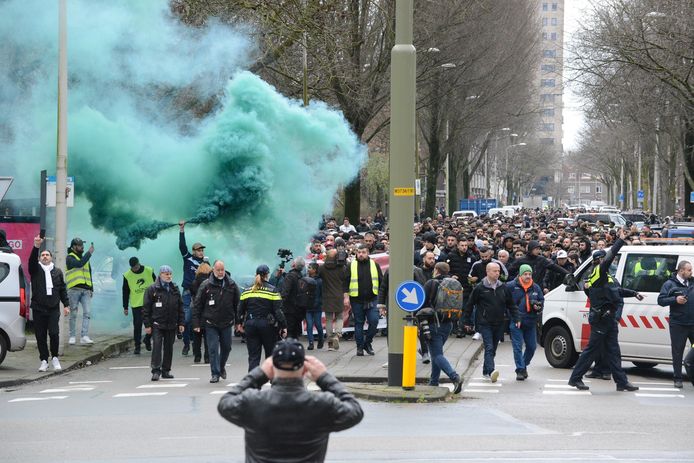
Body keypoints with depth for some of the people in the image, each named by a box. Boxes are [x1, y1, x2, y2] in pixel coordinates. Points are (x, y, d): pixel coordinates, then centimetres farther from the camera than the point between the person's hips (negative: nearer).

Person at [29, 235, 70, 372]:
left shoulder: (57, 272, 13)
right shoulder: (36, 270, 8)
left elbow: (63, 289, 14)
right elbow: (32, 261, -13)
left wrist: (66, 305, 6)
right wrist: (36, 247, -28)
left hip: (54, 309, 0)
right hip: (38, 309, 0)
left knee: (54, 333, -11)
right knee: (40, 336, 2)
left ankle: (55, 358, 7)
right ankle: (44, 361, 11)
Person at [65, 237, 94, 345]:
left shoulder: (85, 258, 20)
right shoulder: (70, 258, -1)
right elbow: (79, 264, -20)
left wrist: (91, 289, 18)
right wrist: (89, 252, -15)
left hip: (85, 290, 5)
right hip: (74, 290, -5)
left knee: (87, 313, -9)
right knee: (73, 314, 1)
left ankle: (84, 337, -14)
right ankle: (72, 337, 8)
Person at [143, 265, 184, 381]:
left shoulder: (175, 290, 11)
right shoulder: (152, 289, -3)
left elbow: (180, 307, 15)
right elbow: (146, 308, -4)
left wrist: (181, 323, 8)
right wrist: (147, 325, -8)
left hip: (172, 324, 4)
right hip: (157, 324, -4)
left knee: (169, 347, 8)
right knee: (157, 346, -12)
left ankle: (166, 370, 16)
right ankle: (156, 371, -11)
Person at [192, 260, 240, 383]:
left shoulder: (231, 285, 1)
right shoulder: (206, 285, -6)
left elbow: (238, 304, 8)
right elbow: (197, 305, -3)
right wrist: (196, 323, -8)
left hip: (226, 323, 3)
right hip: (210, 323, -3)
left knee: (226, 347, 13)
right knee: (213, 349, -5)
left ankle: (221, 367, 37)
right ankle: (215, 374, 1)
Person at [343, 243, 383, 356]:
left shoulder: (375, 265, 7)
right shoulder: (351, 266, 4)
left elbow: (381, 282, 11)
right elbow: (346, 283, 3)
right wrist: (346, 297, -6)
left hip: (372, 300, 0)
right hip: (357, 300, 0)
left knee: (374, 321, -11)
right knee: (358, 323, 5)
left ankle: (367, 343, 8)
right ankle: (359, 347, 13)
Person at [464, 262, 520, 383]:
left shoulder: (503, 288, 7)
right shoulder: (480, 288, -4)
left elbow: (511, 305, 14)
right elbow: (470, 305, 2)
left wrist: (516, 319, 3)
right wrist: (467, 322, 3)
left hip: (499, 324, 5)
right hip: (484, 324, -5)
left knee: (493, 349, 11)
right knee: (489, 348, -17)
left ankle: (486, 371, 23)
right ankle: (491, 371, -30)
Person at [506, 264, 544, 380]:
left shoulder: (536, 288, 9)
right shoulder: (511, 286, -5)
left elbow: (541, 300, 19)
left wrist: (538, 306, -2)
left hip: (530, 323, 4)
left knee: (532, 346, 10)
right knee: (518, 347, -6)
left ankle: (524, 365, 30)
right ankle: (520, 370, -3)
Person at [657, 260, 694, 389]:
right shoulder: (670, 284, 1)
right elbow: (661, 300, -4)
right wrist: (675, 299, -16)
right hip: (678, 325, -3)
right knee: (677, 351, 2)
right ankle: (678, 379, 10)